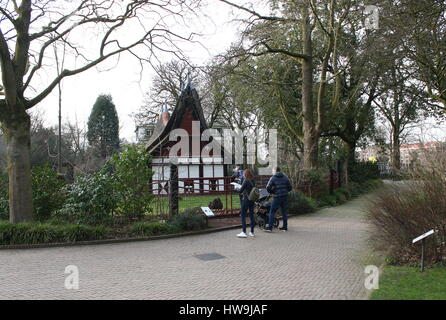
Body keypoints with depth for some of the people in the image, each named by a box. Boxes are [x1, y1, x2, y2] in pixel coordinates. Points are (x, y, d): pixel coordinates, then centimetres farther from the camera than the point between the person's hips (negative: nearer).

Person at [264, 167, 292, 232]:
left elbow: (268, 187, -10)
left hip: (277, 197, -4)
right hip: (285, 197, 4)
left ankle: (270, 227, -4)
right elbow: (290, 187, 7)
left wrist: (272, 192, 7)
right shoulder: (285, 177, 7)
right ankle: (285, 227, 17)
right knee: (284, 212, 13)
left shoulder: (273, 178, -4)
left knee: (272, 212, 0)